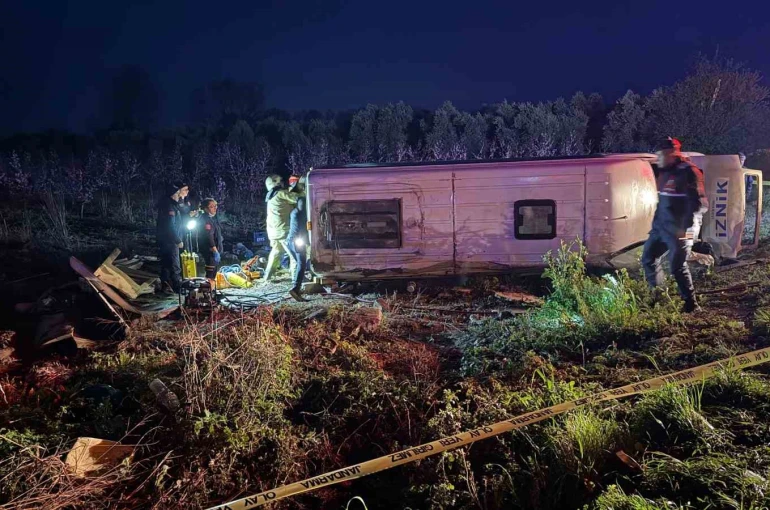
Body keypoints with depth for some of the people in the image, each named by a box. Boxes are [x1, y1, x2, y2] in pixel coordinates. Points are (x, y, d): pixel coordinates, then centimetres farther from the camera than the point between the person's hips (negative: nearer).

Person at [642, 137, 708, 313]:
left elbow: (699, 203, -19)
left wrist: (686, 227, -23)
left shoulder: (688, 172, -15)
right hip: (661, 226, 9)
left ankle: (691, 304, 9)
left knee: (678, 267, -5)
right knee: (648, 258, 12)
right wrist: (656, 221, 21)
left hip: (679, 229, -9)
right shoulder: (665, 172, 11)